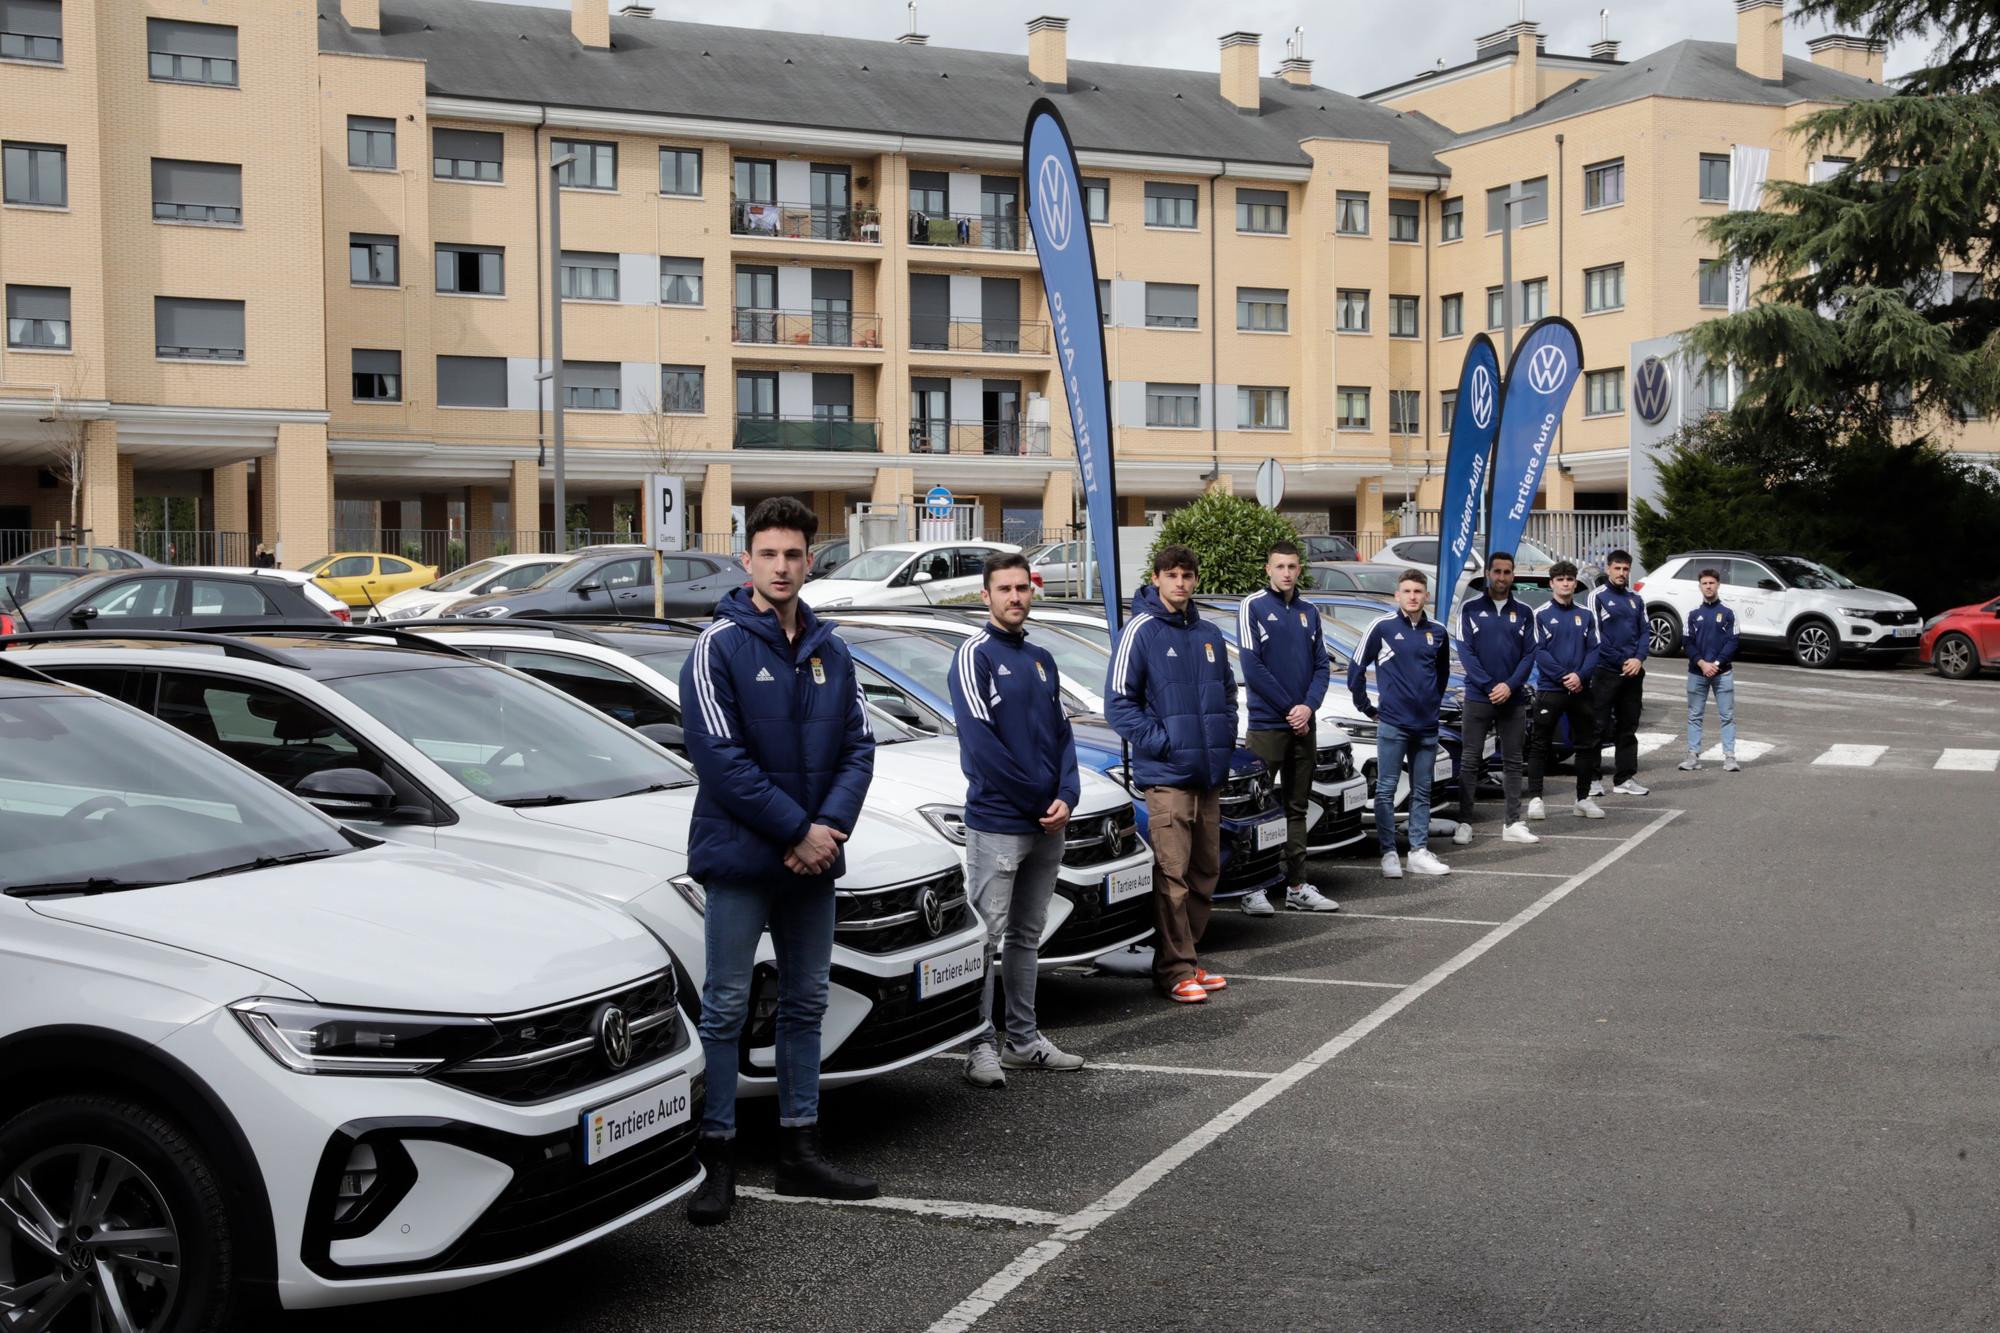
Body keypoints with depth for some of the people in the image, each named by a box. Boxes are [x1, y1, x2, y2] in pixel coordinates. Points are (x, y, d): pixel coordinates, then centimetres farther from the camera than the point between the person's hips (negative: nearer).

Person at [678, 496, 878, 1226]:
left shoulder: (830, 651, 9)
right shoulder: (720, 646, -8)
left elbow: (859, 747, 7)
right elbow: (720, 755, -15)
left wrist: (831, 824, -10)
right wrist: (796, 830, -16)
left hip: (814, 861, 6)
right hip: (740, 858, -6)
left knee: (805, 1003, 12)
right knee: (725, 1009, -1)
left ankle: (800, 1151, 22)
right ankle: (718, 1159, 5)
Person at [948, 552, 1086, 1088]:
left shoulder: (1041, 660, 15)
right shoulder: (975, 654, -7)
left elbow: (1062, 735, 13)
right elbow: (980, 739, -15)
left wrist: (1066, 797, -4)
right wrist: (1038, 800, -12)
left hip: (1048, 826, 7)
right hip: (996, 823, -7)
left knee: (1027, 937, 14)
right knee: (987, 938, -4)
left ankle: (1023, 1039, 21)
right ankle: (980, 1045, 0)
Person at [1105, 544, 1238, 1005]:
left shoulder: (1209, 635, 14)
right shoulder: (1141, 631, -5)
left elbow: (1227, 694, 25)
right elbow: (1118, 702, -8)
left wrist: (1223, 740, 10)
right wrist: (1160, 742, -13)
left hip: (1209, 776, 7)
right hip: (1166, 776, -7)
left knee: (1205, 872, 10)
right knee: (1172, 874, -9)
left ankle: (1186, 961, 20)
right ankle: (1175, 970, -4)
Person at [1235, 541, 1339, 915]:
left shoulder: (1309, 613, 13)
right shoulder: (1253, 606, -4)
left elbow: (1321, 665, 10)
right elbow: (1252, 665, -11)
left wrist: (1309, 706, -8)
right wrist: (1289, 708, -11)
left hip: (1304, 725, 6)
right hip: (1266, 724, -6)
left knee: (1296, 809, 9)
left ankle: (1297, 887, 13)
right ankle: (1253, 888, -1)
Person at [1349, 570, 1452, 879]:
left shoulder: (1437, 632, 7)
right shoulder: (1383, 627, -5)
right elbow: (1356, 669, 0)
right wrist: (1367, 707, 2)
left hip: (1427, 726, 4)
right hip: (1392, 724, -4)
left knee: (1422, 792, 9)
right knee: (1386, 790, -2)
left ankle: (1419, 852, 15)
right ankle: (1388, 854, 2)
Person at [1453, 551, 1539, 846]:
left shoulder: (1523, 612, 9)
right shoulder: (1470, 609, 2)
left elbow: (1529, 654, 4)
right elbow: (1466, 652, -4)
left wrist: (1510, 686, -11)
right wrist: (1490, 687, -13)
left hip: (1514, 698, 2)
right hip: (1478, 697, -2)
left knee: (1512, 761, 6)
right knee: (1470, 761, -2)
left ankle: (1513, 823, 10)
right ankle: (1464, 823, 0)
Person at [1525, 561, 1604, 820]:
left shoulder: (1586, 615, 8)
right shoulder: (1542, 614, -2)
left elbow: (1594, 650, 3)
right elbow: (1539, 652, -8)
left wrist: (1580, 676, -13)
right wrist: (1564, 677, -15)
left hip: (1581, 689, 4)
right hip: (1549, 689, -4)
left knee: (1586, 744, 8)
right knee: (1540, 745, -1)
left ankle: (1584, 798, 17)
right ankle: (1535, 798, 3)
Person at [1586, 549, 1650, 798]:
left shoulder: (1636, 599, 16)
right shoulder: (1598, 596, -1)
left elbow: (1644, 632, 13)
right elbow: (1595, 634, -7)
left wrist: (1638, 659, -5)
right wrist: (1621, 662, -11)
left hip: (1633, 672, 6)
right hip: (1605, 672, -6)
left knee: (1628, 728, 9)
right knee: (1598, 726, -5)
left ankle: (1625, 778, 14)